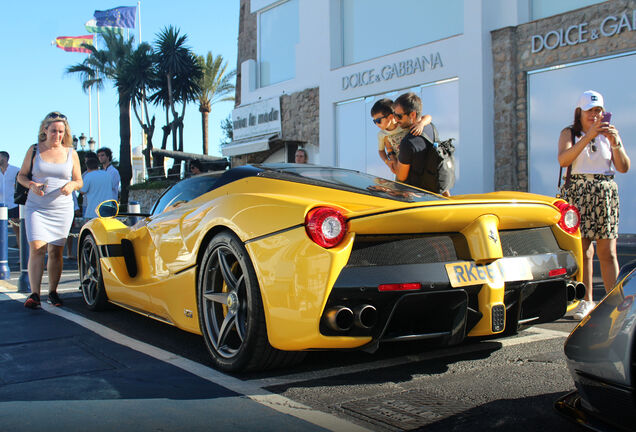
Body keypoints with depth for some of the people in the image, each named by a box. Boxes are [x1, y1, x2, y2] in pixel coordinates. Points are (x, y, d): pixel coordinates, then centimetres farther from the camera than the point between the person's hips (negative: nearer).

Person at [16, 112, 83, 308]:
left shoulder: (71, 153, 6)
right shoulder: (34, 150, 4)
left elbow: (79, 181, 12)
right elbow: (21, 175, 10)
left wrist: (72, 185, -11)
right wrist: (31, 185, -11)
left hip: (62, 209, 1)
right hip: (36, 207, -1)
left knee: (56, 252, 3)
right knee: (36, 248, -13)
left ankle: (53, 292, 16)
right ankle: (34, 294, -13)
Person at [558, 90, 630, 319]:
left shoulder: (609, 133, 14)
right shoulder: (569, 133, 6)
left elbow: (624, 168, 4)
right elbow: (563, 160, -14)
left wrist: (615, 143, -12)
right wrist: (588, 136, -22)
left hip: (606, 195, 2)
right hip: (578, 194, -1)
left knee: (607, 252, -3)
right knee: (582, 250, -4)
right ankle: (586, 301, 5)